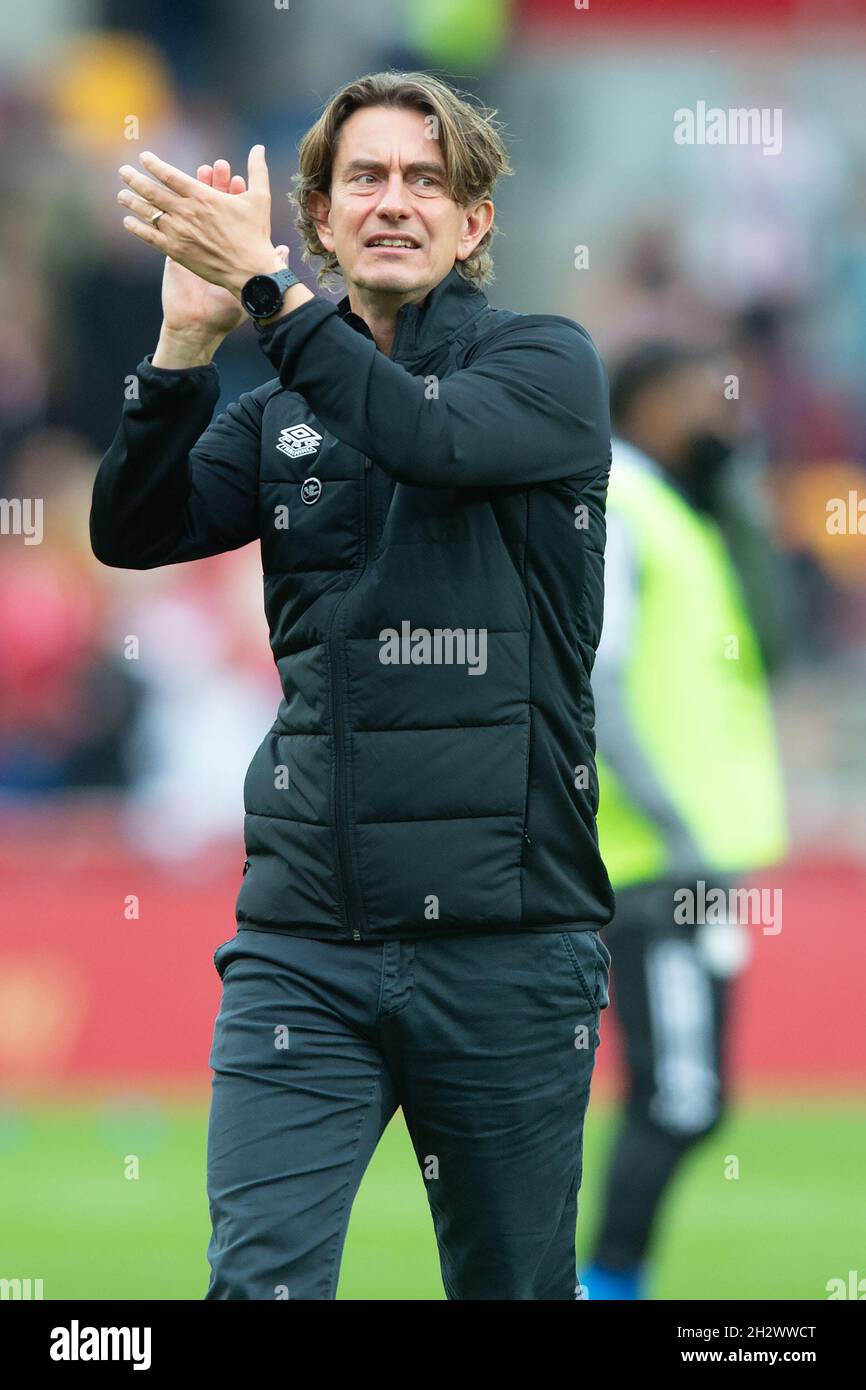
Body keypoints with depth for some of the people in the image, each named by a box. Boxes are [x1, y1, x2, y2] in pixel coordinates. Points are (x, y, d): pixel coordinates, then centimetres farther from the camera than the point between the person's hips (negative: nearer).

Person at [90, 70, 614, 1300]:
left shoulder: (548, 365, 2)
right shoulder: (281, 413, 14)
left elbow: (434, 437, -18)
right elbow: (133, 532, -1)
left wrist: (261, 284, -23)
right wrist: (189, 337, -13)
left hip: (506, 935, -2)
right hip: (307, 941, 2)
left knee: (515, 1286, 6)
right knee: (259, 1281, -10)